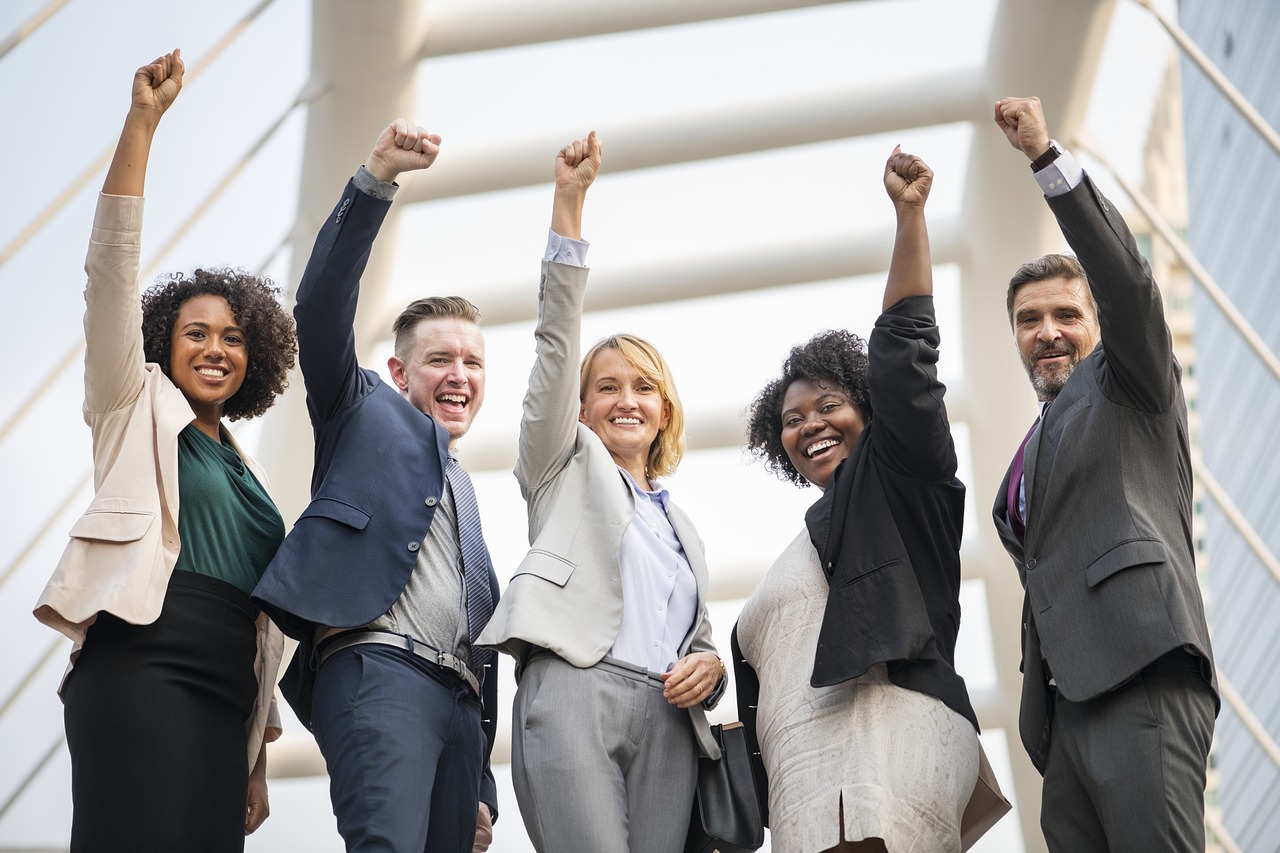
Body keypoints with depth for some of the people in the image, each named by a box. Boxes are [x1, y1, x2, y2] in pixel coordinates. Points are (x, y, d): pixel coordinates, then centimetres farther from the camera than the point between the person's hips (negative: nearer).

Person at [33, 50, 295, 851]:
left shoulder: (250, 472, 26)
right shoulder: (138, 410, 14)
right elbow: (112, 264, 3)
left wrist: (258, 760, 18)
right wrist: (142, 122, -4)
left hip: (223, 698, 6)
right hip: (141, 673, -6)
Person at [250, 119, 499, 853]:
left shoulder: (463, 490, 33)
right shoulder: (367, 414, 17)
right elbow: (323, 309, -1)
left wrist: (483, 787, 22)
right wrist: (376, 181, -13)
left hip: (461, 701, 7)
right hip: (378, 667, -7)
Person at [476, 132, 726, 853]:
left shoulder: (683, 528, 32)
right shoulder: (568, 463, 19)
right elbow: (557, 338, 8)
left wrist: (709, 668, 5)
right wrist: (570, 201, 0)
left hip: (668, 716, 5)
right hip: (573, 692, -5)